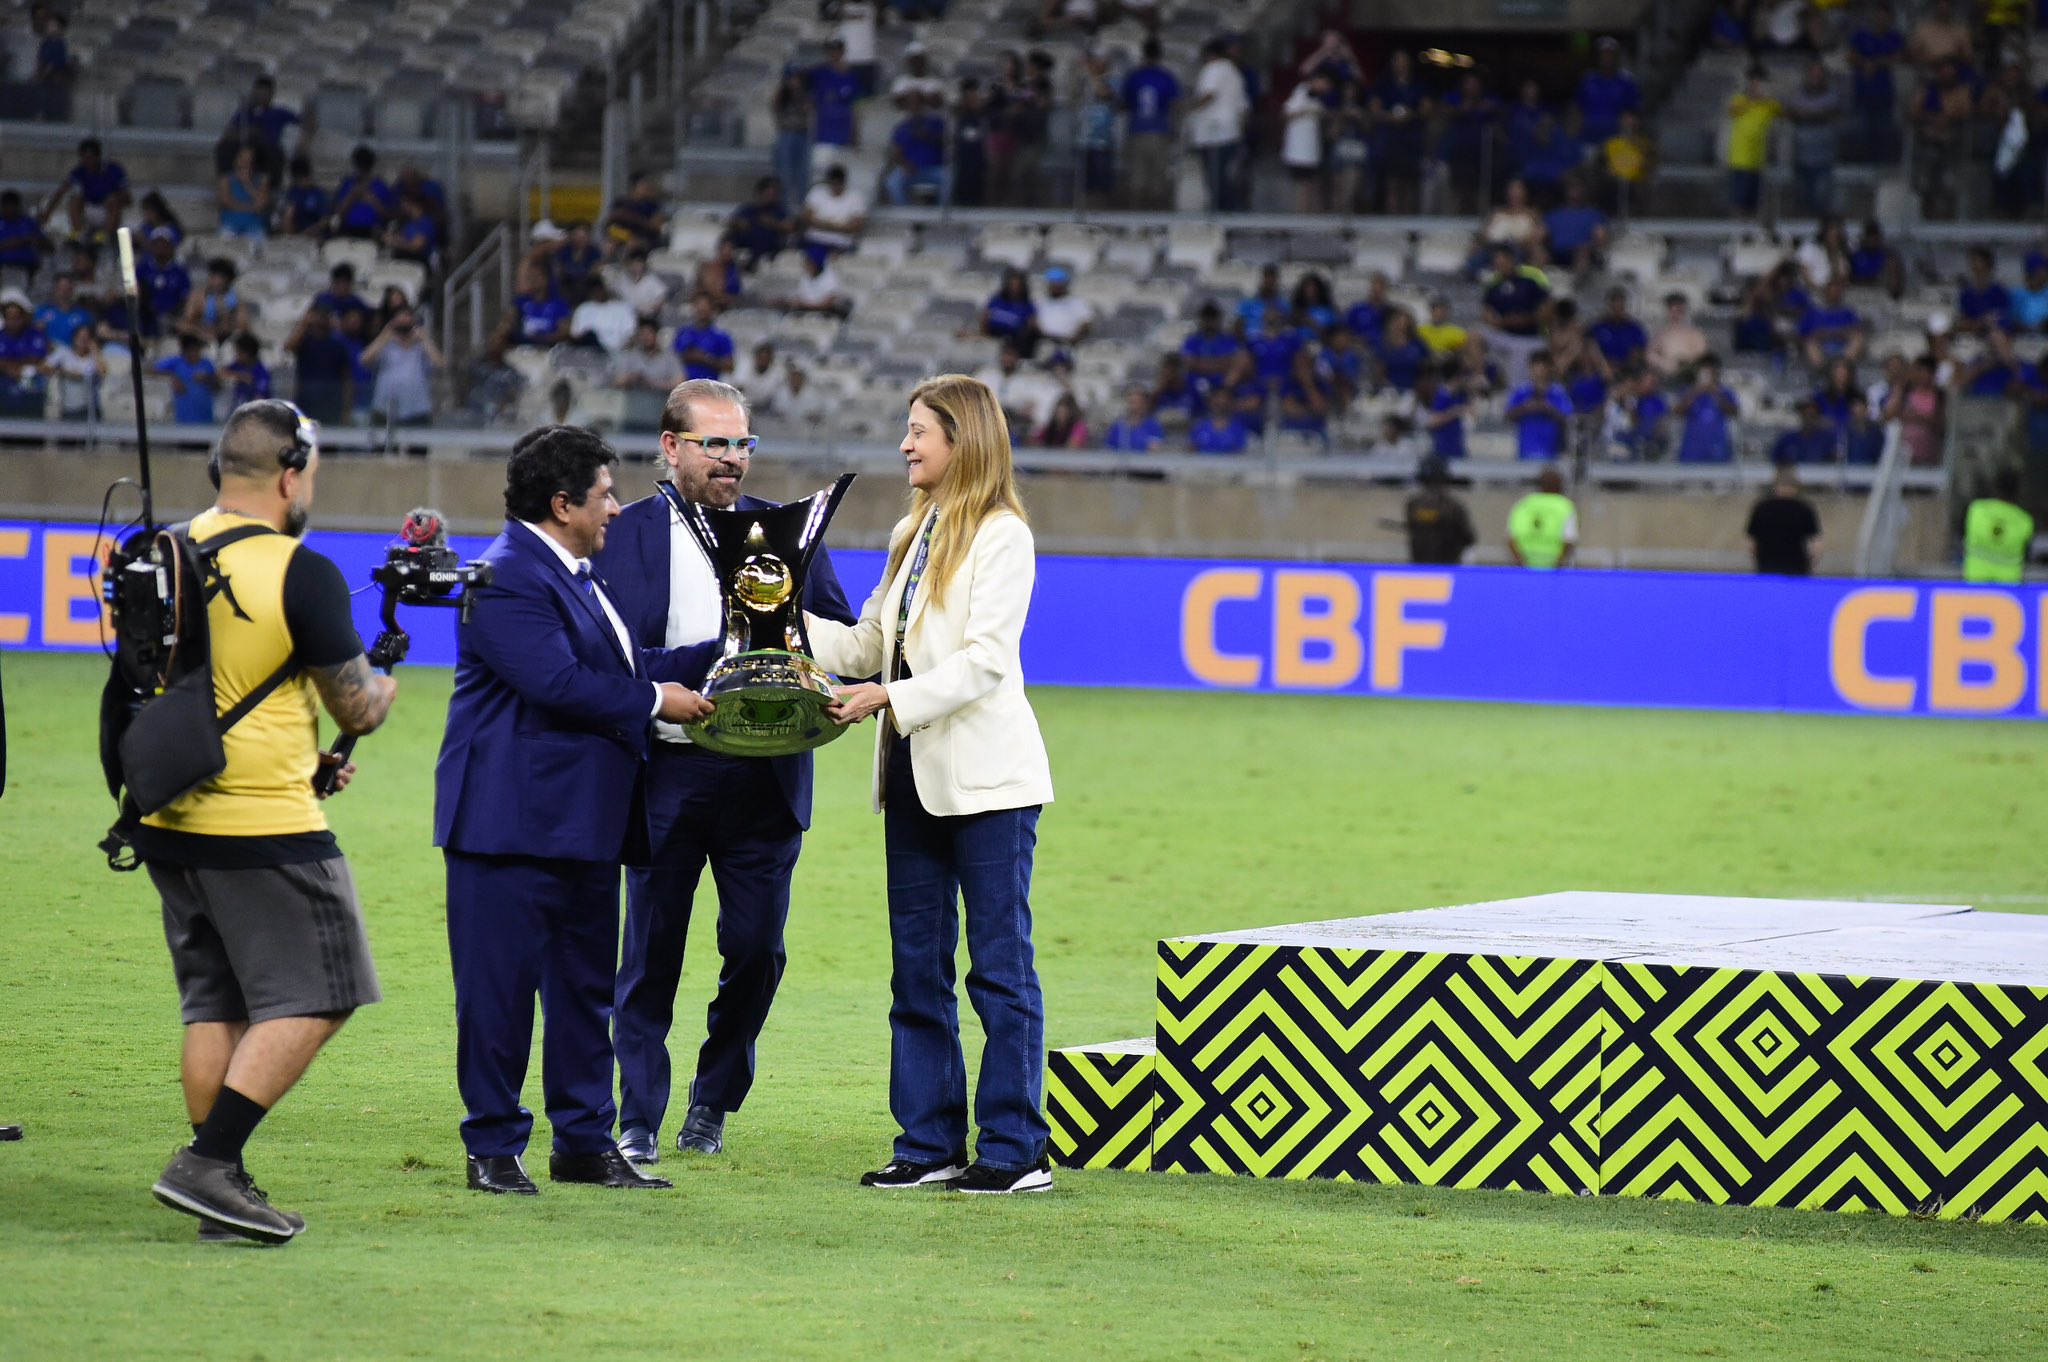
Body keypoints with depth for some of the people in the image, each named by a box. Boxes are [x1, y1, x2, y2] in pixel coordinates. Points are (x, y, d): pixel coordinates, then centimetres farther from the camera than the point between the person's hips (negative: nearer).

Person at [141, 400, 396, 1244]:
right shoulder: (300, 573, -14)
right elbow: (357, 707, -5)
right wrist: (384, 690, 19)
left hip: (169, 819, 7)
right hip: (264, 827, -7)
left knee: (213, 1007, 13)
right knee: (311, 1002, 0)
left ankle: (218, 1195, 13)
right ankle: (207, 1165, -10)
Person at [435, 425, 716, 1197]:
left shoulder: (578, 576, 18)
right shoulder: (507, 578, -15)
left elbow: (625, 668, 20)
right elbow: (557, 680, -24)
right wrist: (655, 702, -13)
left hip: (586, 819, 10)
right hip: (515, 817, -10)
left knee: (585, 983, 12)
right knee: (501, 985, -4)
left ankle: (584, 1142, 18)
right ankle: (493, 1148, 2)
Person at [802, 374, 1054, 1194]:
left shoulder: (1001, 536, -9)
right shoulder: (911, 534, 15)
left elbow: (985, 660, -16)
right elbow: (870, 644, 15)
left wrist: (889, 698, -22)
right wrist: (794, 624, 1)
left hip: (986, 779, -8)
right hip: (916, 775, 8)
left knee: (999, 967, -4)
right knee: (918, 966, 9)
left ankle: (1015, 1151, -2)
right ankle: (930, 1142, 13)